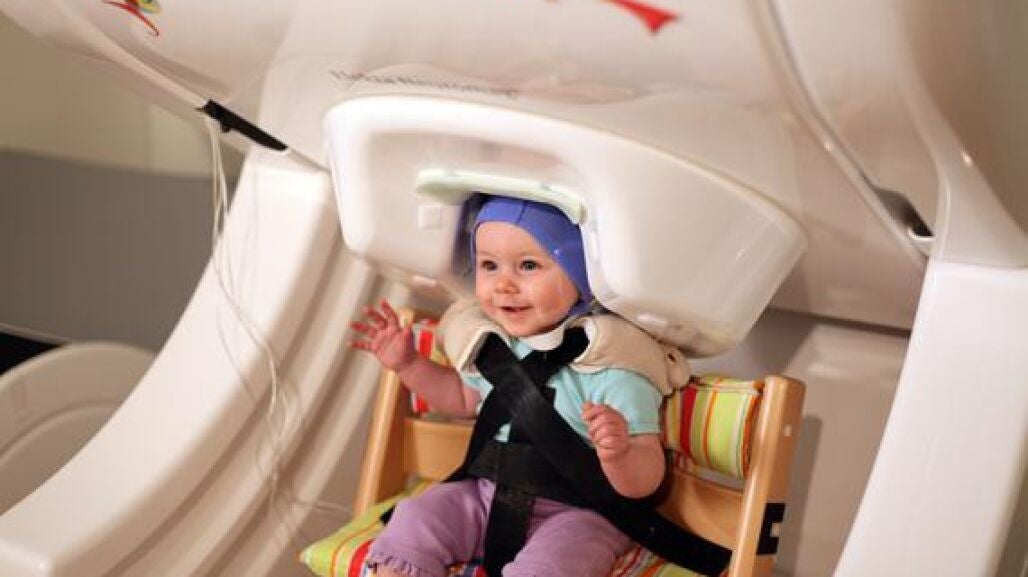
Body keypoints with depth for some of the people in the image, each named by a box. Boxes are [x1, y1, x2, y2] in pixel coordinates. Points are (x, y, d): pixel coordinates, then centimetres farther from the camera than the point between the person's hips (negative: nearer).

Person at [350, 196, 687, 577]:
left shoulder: (610, 366, -21)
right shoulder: (490, 341, -1)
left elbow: (645, 481, -21)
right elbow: (466, 399, 24)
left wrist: (619, 453, -44)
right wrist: (407, 364, 14)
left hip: (577, 513, -6)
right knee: (412, 523, -10)